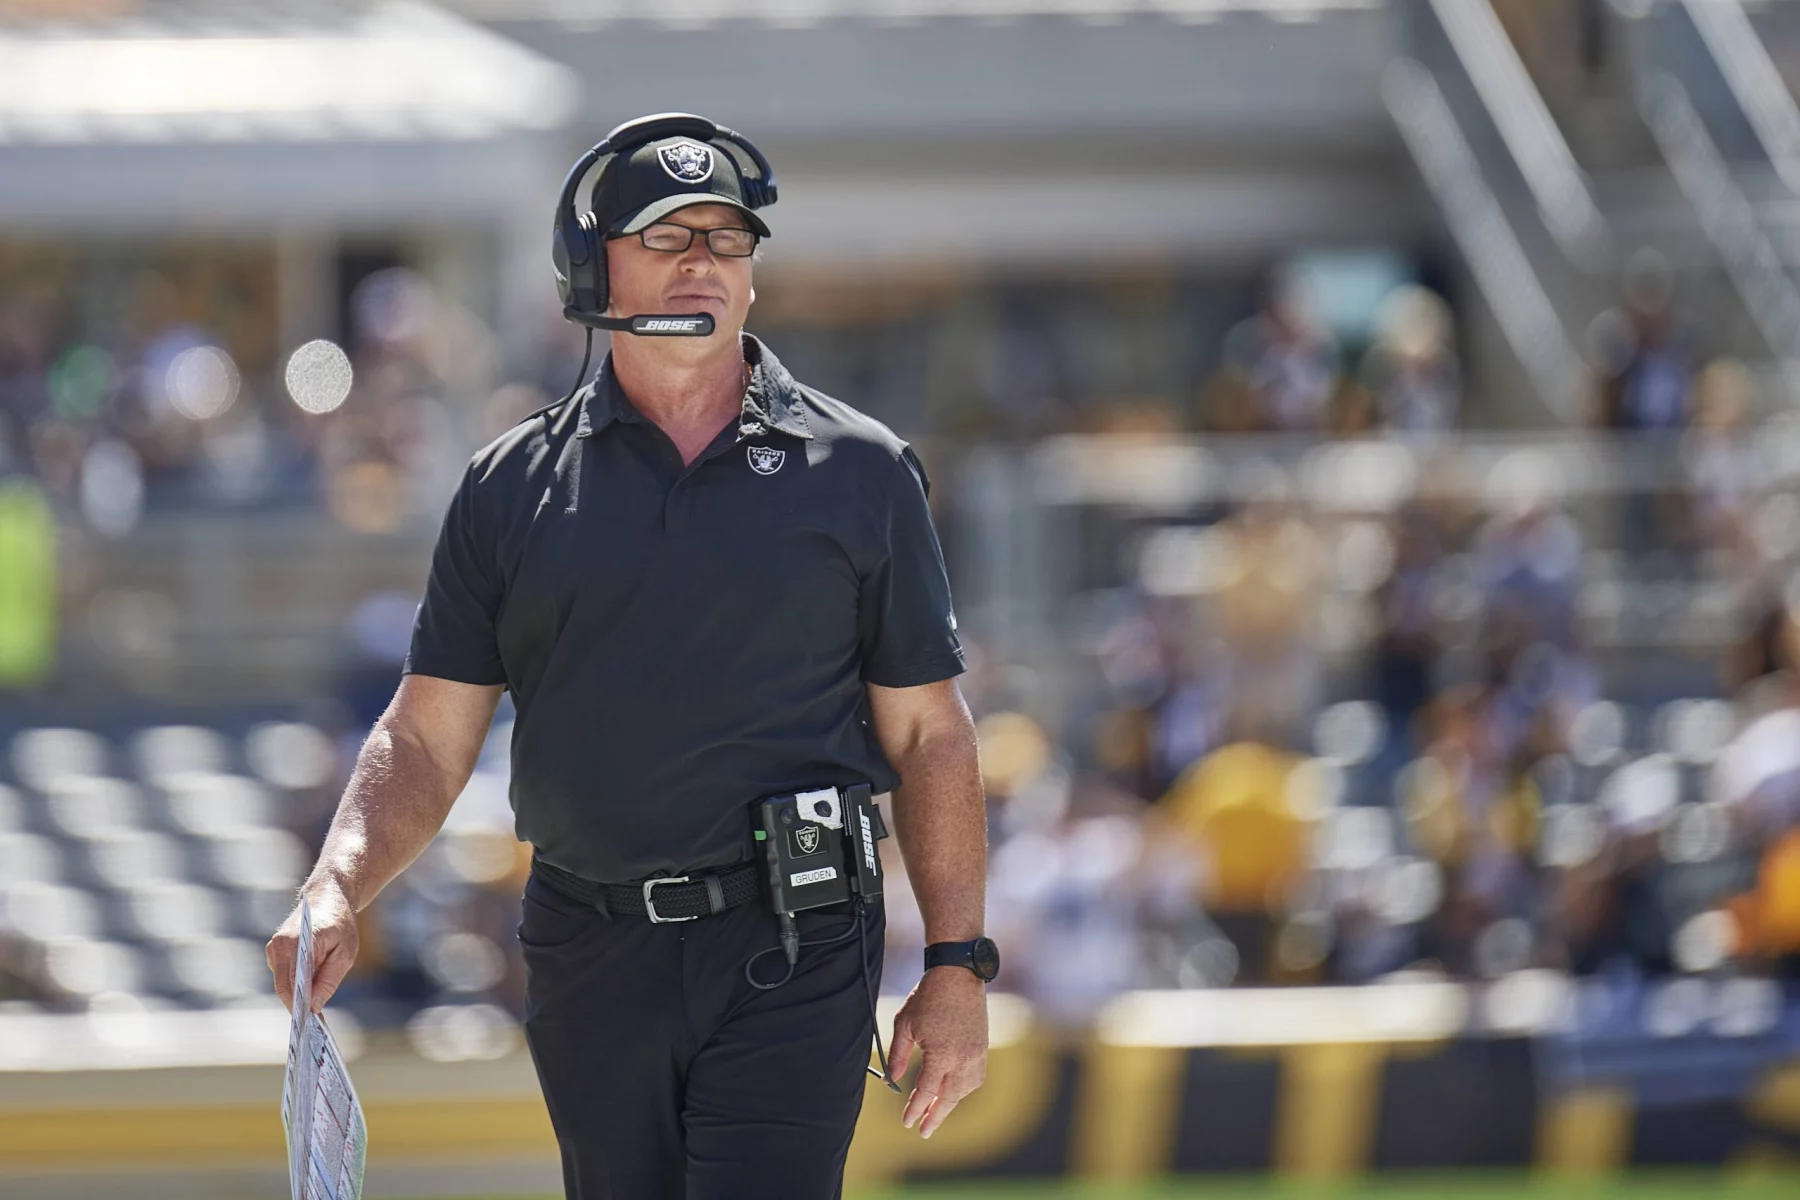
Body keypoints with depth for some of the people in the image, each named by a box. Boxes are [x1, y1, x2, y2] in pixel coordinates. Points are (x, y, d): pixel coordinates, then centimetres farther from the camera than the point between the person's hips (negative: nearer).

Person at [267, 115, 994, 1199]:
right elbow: (427, 742, 7)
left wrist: (957, 965, 0)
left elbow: (928, 735, 6)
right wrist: (336, 892, -10)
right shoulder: (514, 487, 10)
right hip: (588, 966, 3)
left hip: (790, 957, -3)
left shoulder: (861, 472, 6)